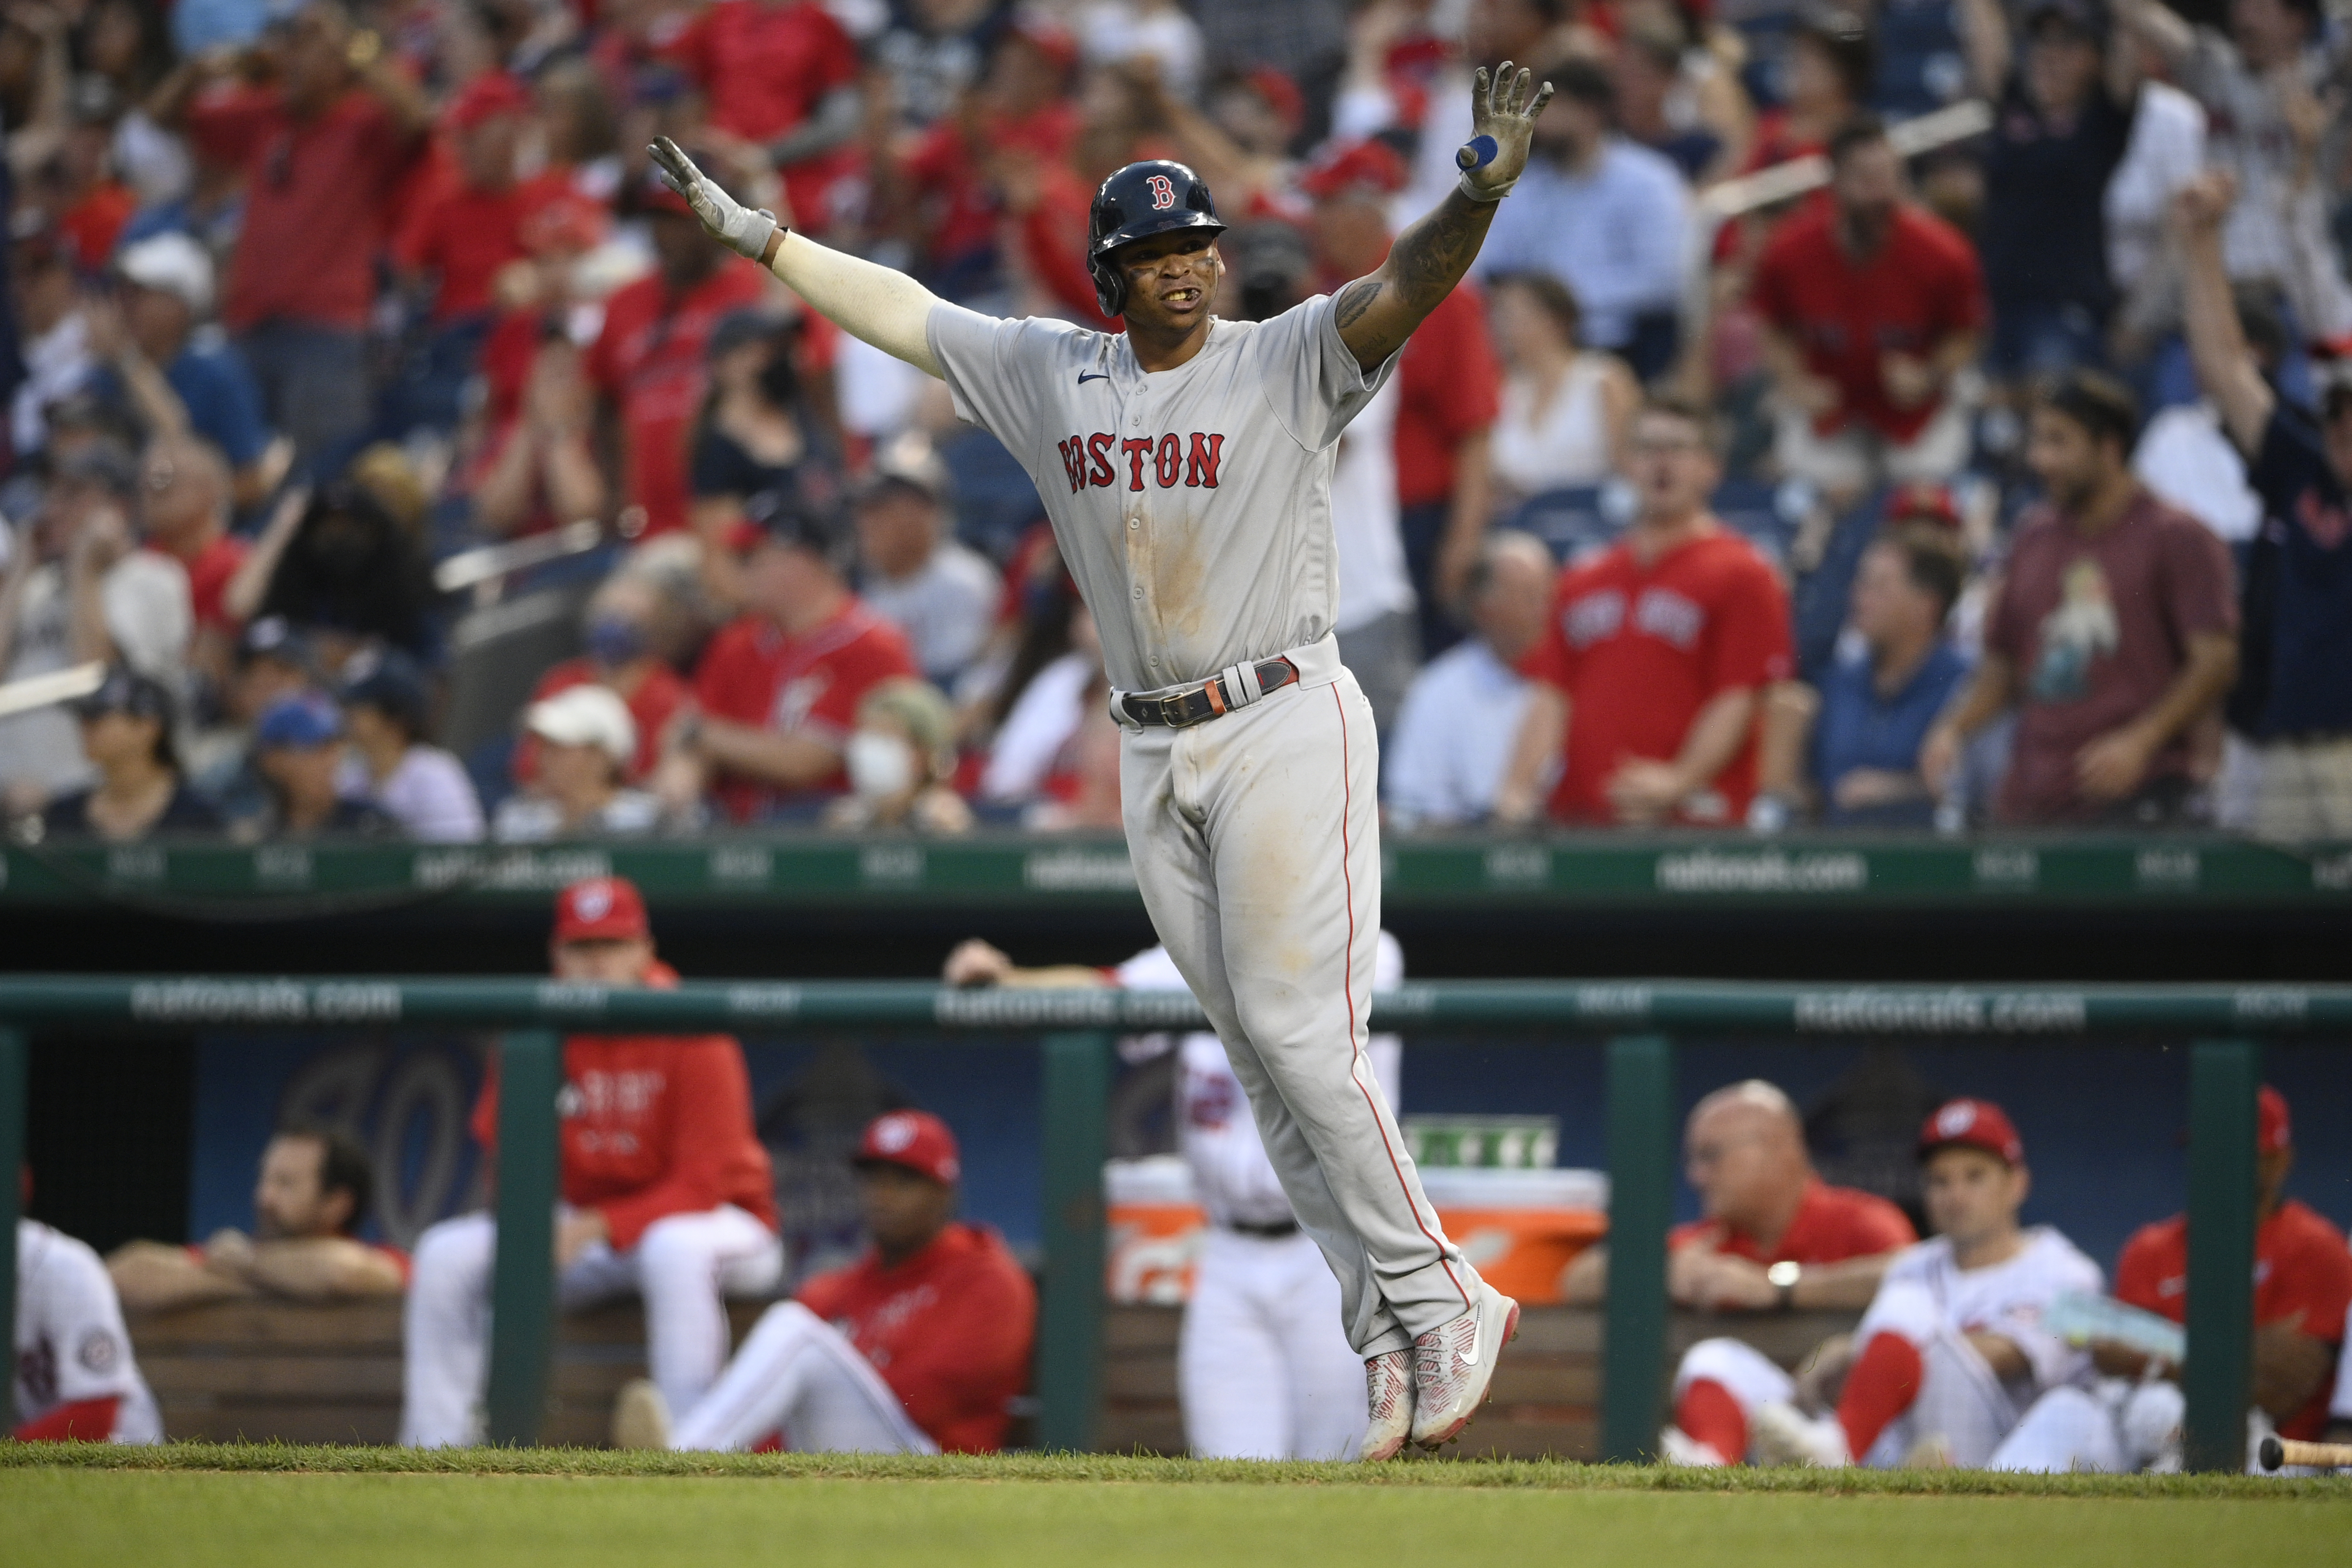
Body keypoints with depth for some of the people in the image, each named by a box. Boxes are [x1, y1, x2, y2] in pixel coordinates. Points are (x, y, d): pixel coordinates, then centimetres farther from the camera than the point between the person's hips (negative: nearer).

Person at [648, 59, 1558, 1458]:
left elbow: (1408, 288, -25)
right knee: (1265, 1056, 3)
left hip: (1287, 725, -6)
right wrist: (752, 231, 16)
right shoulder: (1050, 375, 7)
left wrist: (1483, 193, -43)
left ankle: (1443, 1303, -3)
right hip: (1154, 753, 6)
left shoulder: (1290, 366, -8)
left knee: (1299, 1034, -13)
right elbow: (895, 308, 16)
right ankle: (1397, 1341, 6)